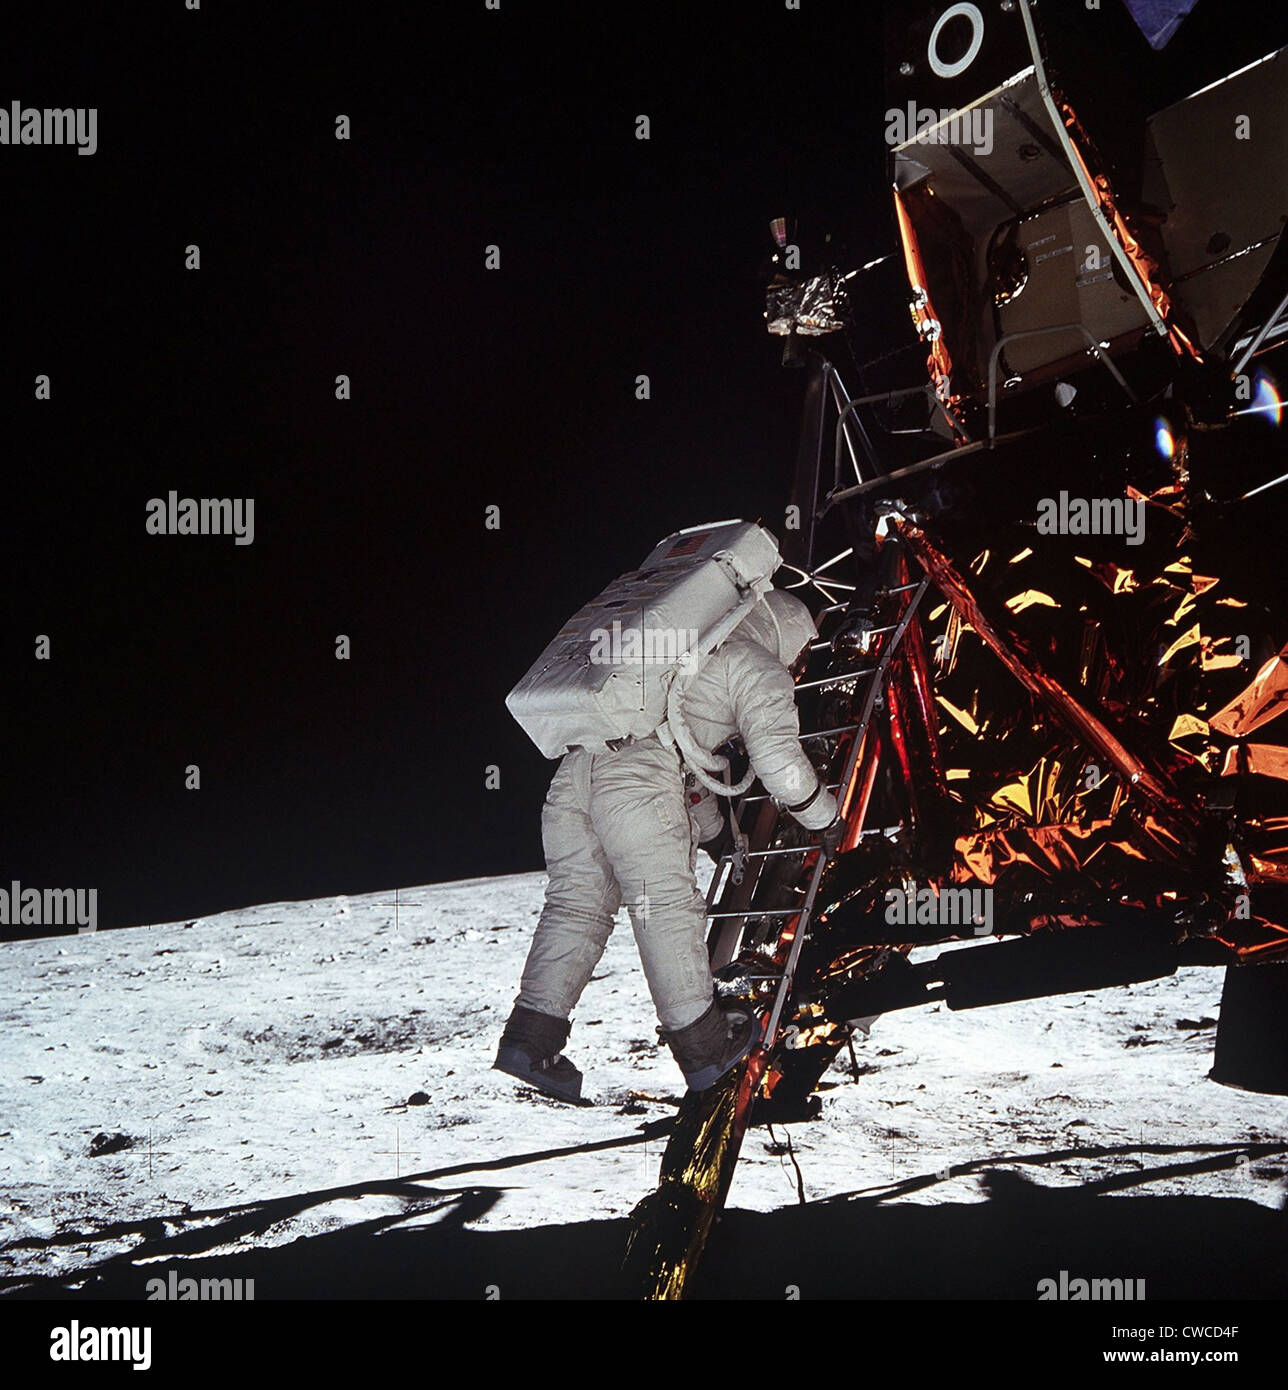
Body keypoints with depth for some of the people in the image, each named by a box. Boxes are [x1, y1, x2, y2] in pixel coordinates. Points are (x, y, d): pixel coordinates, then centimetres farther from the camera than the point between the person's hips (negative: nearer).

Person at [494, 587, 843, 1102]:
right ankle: (702, 1045, 8)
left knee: (577, 902, 9)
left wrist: (711, 827, 55)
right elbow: (776, 755, 3)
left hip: (575, 762, 7)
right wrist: (825, 817, 20)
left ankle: (531, 1034, 2)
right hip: (639, 776, -7)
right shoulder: (760, 668, 14)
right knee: (667, 904, -1)